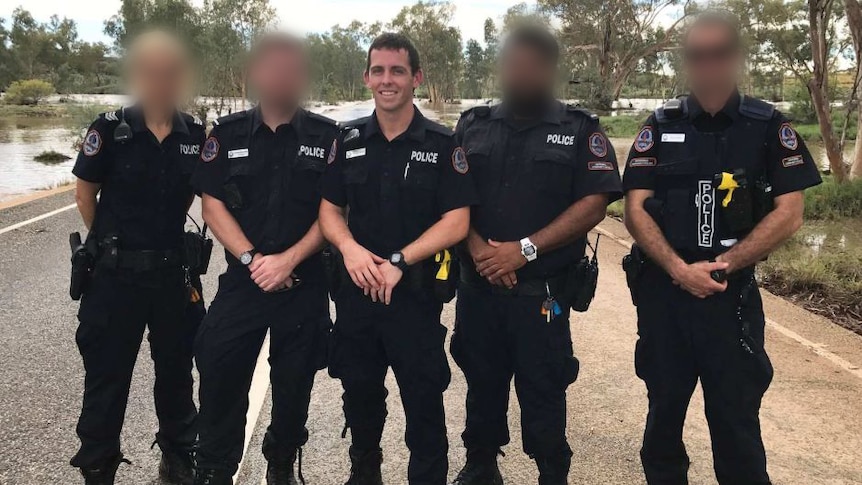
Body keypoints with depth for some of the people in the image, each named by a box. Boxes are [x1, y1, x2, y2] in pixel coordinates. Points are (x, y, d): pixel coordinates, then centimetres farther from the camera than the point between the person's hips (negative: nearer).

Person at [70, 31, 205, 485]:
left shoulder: (195, 135, -3)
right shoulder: (111, 128, -10)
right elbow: (85, 193, -1)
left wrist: (165, 233, 9)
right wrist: (109, 242, 3)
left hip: (173, 272, 3)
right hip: (116, 274, -2)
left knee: (176, 370, 15)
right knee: (107, 374, 8)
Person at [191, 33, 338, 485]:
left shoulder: (326, 136, -1)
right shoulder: (227, 134, 3)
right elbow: (212, 204, 1)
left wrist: (288, 260, -13)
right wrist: (252, 258, -12)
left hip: (305, 283, -1)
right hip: (242, 279, 1)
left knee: (294, 381, 11)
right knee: (220, 375, 3)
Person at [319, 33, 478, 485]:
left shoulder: (442, 144, -5)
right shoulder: (349, 140, 5)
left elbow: (456, 222, -10)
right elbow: (329, 209, 6)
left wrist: (399, 262, -20)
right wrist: (350, 248, -15)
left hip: (416, 292, -3)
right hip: (356, 289, 4)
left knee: (423, 401, 3)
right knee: (359, 393, 18)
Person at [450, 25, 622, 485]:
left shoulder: (580, 130, 0)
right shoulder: (473, 126, 9)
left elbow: (593, 204, -8)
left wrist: (525, 249, -16)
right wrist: (476, 246, -12)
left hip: (542, 290, -3)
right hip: (477, 284, 3)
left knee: (543, 391, 5)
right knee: (482, 382, 15)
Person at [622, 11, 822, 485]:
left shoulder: (769, 126, 1)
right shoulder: (660, 127, 3)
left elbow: (788, 214, -4)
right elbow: (635, 211, -2)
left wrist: (722, 265, -13)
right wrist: (680, 269, -15)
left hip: (733, 291, -1)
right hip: (662, 288, 2)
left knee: (736, 414, 4)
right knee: (665, 405, 14)